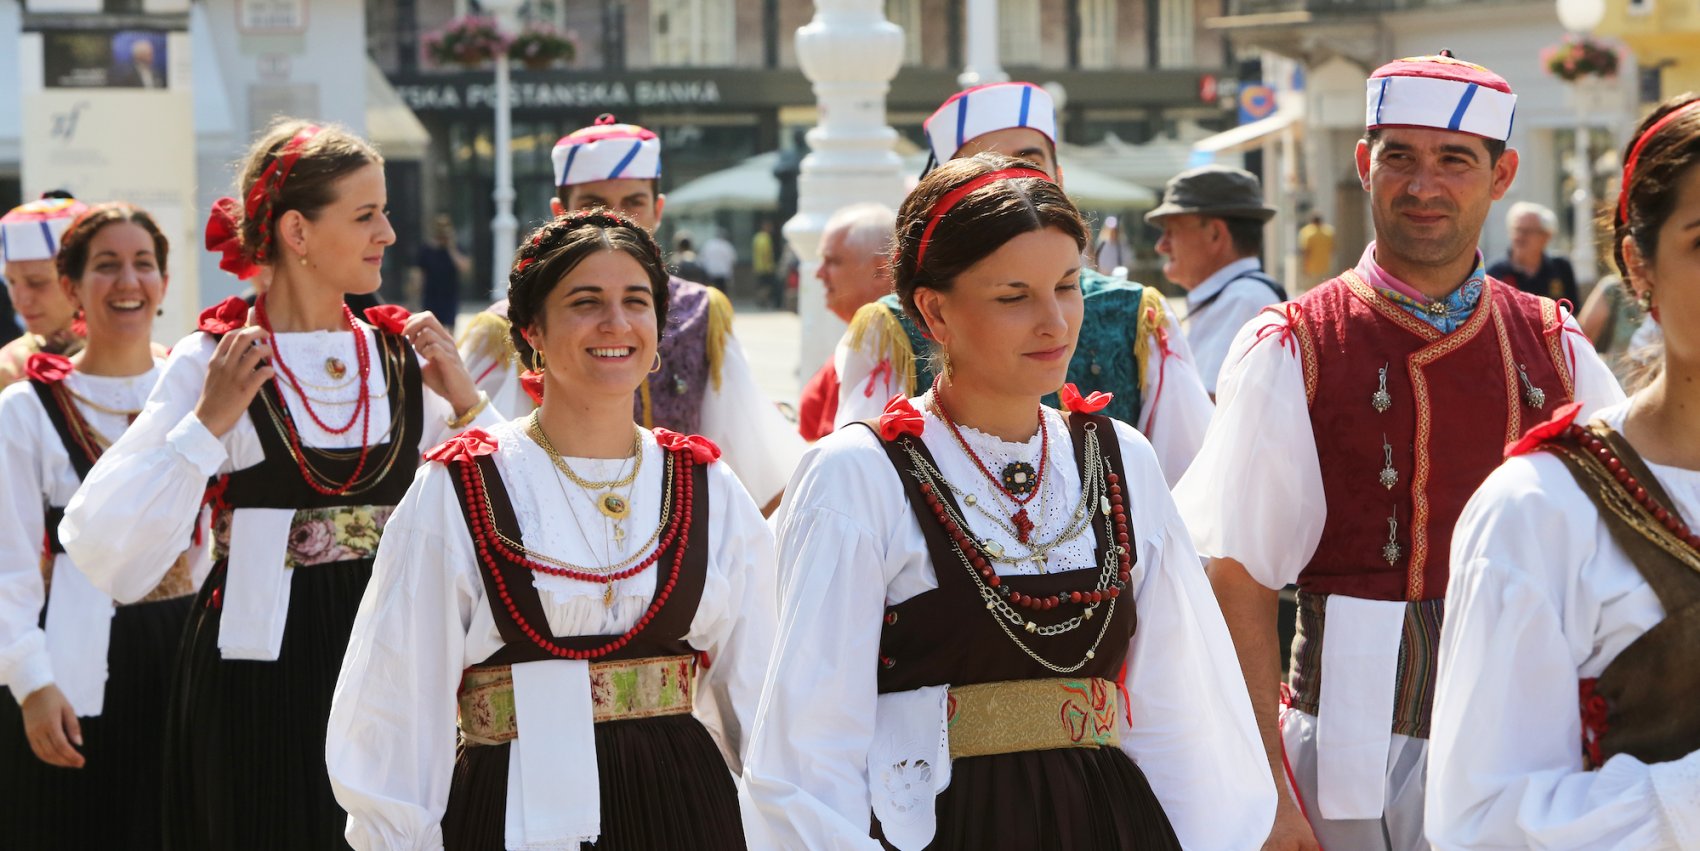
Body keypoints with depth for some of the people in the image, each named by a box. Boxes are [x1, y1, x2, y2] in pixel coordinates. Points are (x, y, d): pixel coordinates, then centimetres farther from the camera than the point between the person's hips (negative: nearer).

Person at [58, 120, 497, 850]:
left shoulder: (403, 357, 7)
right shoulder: (211, 364, -5)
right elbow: (99, 543, -12)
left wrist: (466, 404, -3)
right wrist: (208, 426, -15)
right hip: (259, 675, -3)